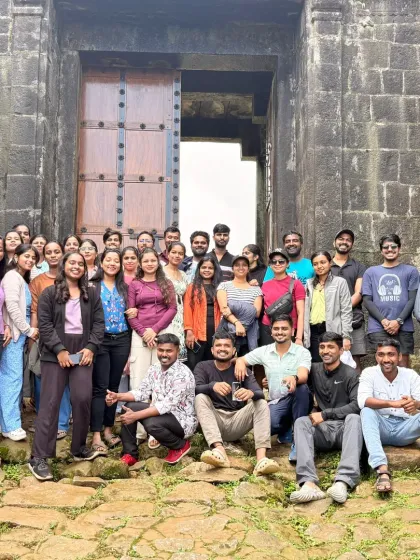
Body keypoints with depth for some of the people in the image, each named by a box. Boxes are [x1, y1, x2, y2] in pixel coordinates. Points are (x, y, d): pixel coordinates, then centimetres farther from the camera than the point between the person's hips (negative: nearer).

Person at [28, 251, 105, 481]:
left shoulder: (92, 294, 11)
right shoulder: (49, 293, 2)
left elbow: (99, 323, 7)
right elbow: (44, 324, -5)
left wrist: (91, 347, -7)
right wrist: (59, 350, -14)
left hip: (83, 353, 3)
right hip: (55, 354, -3)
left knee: (83, 399, -1)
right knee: (50, 402, -4)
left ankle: (79, 448, 19)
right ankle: (38, 457, -2)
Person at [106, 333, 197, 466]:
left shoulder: (182, 374, -23)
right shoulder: (154, 369, 2)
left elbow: (167, 405, -29)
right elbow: (142, 392, 3)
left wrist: (136, 416, -33)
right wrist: (118, 396, -14)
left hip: (182, 419, -8)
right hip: (160, 413, 8)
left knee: (151, 423, -33)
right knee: (129, 407, -7)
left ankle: (180, 445, -4)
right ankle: (130, 454, 1)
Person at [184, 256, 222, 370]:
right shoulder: (192, 287, 5)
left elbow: (222, 310, 9)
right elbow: (187, 310, -2)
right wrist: (189, 331, -12)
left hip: (215, 332, 3)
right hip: (197, 333, -3)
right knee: (194, 367, -2)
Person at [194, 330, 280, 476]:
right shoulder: (202, 367, 6)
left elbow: (260, 393, -9)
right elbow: (195, 389, -15)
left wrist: (251, 393, -35)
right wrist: (212, 386, -37)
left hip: (237, 422, 1)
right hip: (213, 422, -1)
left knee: (261, 403, -20)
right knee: (200, 398, -25)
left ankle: (261, 458, -41)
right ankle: (219, 450, -44)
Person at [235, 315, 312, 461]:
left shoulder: (302, 352, -5)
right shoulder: (264, 351, 6)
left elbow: (303, 376, -23)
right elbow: (241, 360, 13)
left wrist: (294, 378, -49)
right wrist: (240, 362, -14)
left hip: (298, 401, -2)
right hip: (276, 402, 2)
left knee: (302, 387, -38)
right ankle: (286, 427, 8)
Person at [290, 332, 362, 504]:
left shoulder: (349, 374, 1)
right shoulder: (314, 370, 12)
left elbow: (357, 405, -11)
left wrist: (325, 414, -16)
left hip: (344, 428, -2)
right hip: (322, 430, 3)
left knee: (354, 418, -34)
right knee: (301, 422, -27)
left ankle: (343, 481, -52)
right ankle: (309, 482, -51)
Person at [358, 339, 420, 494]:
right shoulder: (369, 373, -4)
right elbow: (363, 401, -22)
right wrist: (393, 403, -37)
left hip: (405, 429, 1)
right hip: (381, 427, -1)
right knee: (367, 411, -32)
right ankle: (382, 469, -47)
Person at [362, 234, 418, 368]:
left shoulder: (410, 271, 11)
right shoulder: (371, 272, 13)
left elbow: (412, 300, 3)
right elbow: (367, 300, 6)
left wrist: (398, 321, -10)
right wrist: (383, 320, -8)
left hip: (403, 328, 0)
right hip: (378, 328, 0)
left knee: (403, 366, -1)